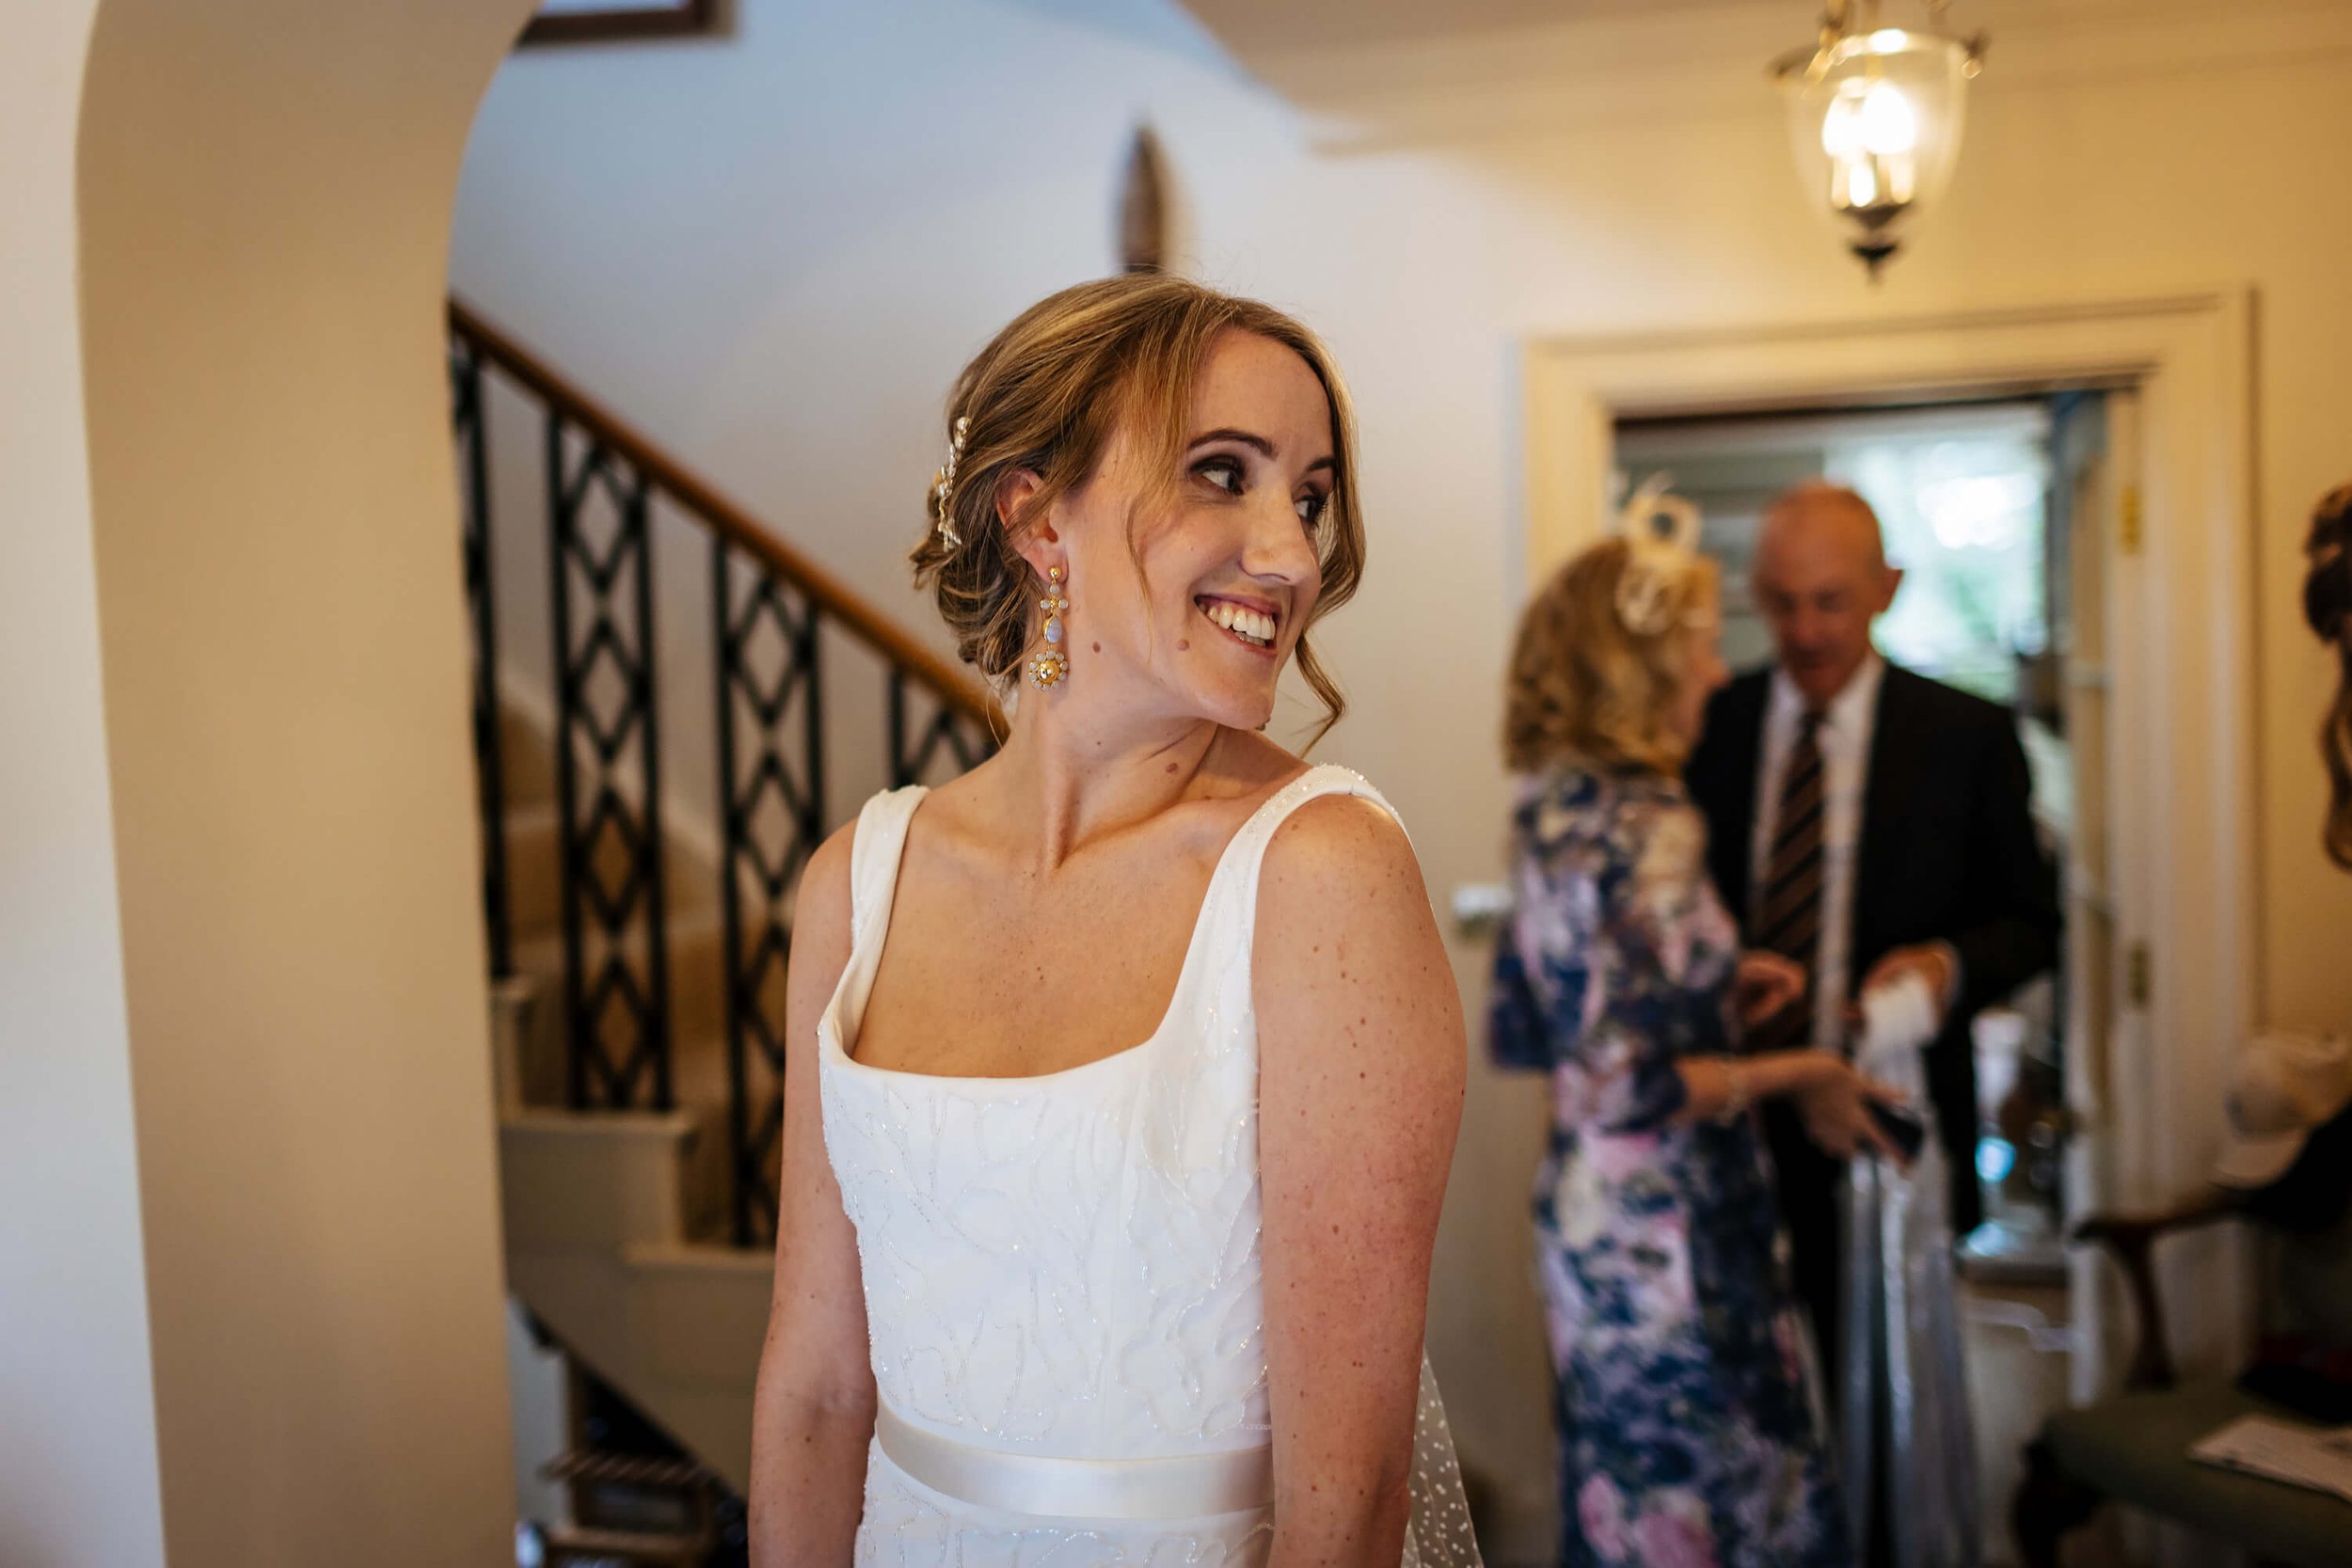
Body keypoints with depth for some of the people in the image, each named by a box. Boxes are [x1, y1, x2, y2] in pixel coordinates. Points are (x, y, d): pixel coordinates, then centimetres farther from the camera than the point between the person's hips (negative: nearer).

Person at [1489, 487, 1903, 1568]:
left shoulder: (1552, 811, 5)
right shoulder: (1649, 829, -21)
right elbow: (1633, 1086, -26)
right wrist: (1794, 1076, -12)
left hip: (1585, 1222, 9)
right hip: (1671, 1236, -9)